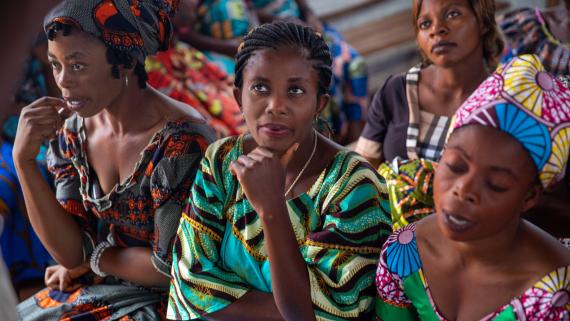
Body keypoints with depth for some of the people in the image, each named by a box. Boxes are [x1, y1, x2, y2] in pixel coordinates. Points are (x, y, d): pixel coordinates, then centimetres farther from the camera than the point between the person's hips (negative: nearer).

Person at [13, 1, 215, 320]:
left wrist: (94, 257, -4)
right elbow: (71, 251, -6)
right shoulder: (73, 134, -3)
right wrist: (24, 160, -15)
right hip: (102, 292, 6)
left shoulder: (182, 142, -24)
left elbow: (171, 266, -18)